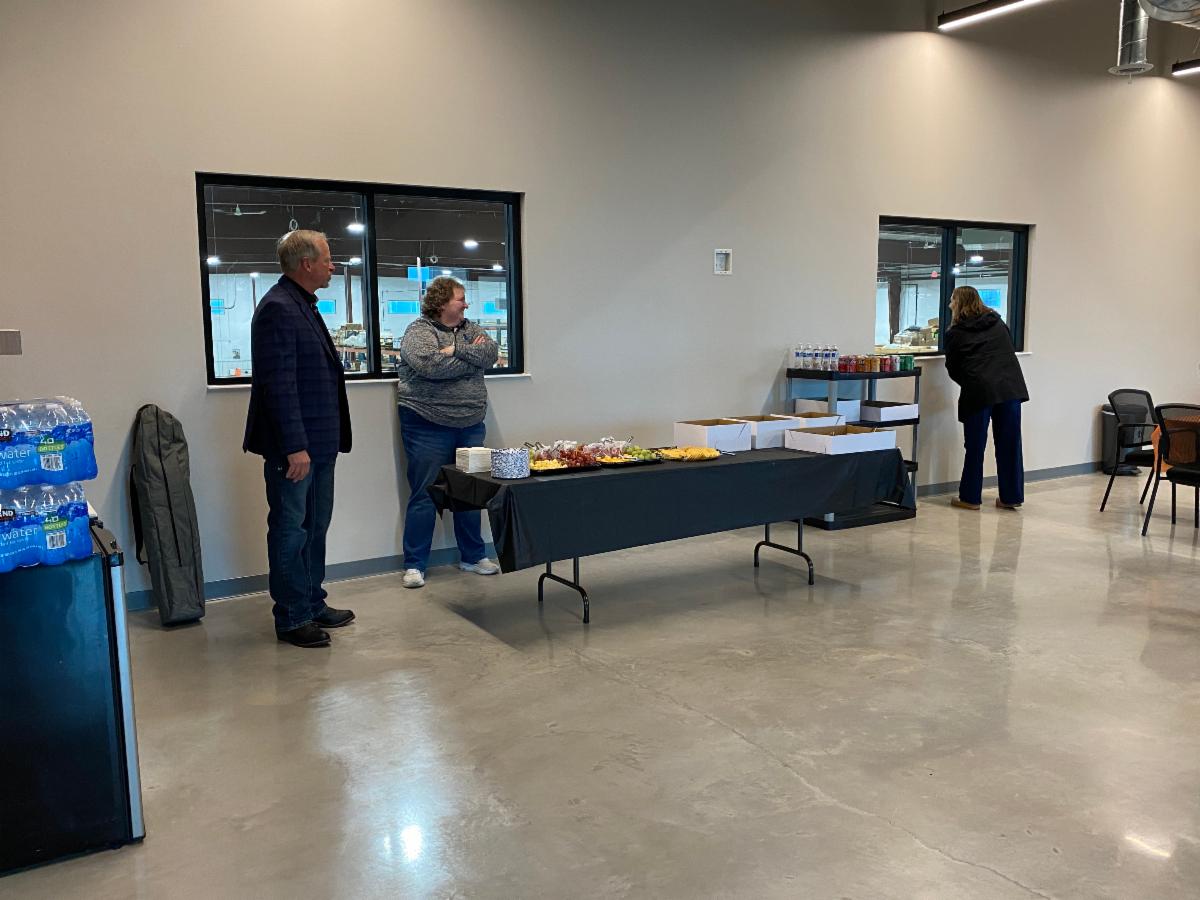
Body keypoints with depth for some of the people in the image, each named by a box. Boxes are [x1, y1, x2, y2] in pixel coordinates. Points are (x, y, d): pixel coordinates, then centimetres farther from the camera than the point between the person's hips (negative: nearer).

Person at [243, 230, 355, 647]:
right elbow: (279, 385, -22)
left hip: (318, 443, 10)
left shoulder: (303, 305, 16)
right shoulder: (278, 309, -16)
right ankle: (291, 619, 12)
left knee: (315, 527, 17)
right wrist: (295, 447, -23)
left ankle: (313, 605, 30)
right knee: (290, 531, 1)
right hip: (293, 447, -10)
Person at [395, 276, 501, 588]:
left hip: (470, 426, 6)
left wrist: (456, 348, -16)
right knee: (424, 497, 0)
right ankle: (414, 565, 9)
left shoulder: (470, 329, 12)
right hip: (428, 427, -6)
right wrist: (471, 356, -11)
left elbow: (490, 355, -4)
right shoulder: (418, 332, -7)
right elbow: (430, 365, -24)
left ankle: (473, 557, 25)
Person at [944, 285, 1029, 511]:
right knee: (1009, 444, 8)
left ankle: (970, 497, 11)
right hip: (1011, 387, 4)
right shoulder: (998, 323, 18)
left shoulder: (955, 334, 6)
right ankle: (1011, 497, 13)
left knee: (975, 446, 5)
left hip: (979, 391, -4)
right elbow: (1008, 352, 24)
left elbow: (952, 369, 11)